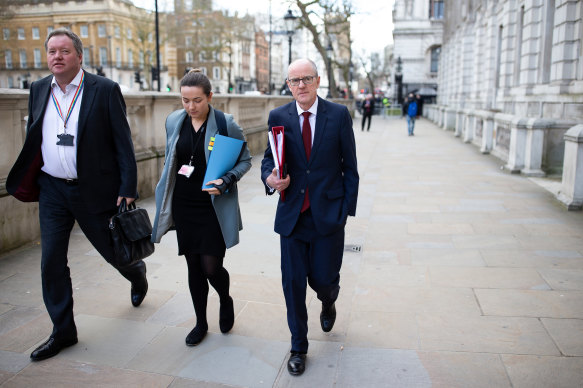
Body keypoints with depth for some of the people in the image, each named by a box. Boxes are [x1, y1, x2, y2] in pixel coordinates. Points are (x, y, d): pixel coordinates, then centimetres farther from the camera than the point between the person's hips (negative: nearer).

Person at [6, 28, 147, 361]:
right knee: (51, 262, 4)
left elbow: (123, 142, -9)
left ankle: (137, 273, 46)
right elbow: (33, 140, 15)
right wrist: (26, 181, 9)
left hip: (94, 190, -4)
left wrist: (128, 189, -14)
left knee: (114, 250, 10)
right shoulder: (39, 90, 7)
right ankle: (63, 331, 19)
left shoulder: (105, 90, -7)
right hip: (52, 190, 4)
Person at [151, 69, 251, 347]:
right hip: (184, 206, 4)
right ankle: (201, 323, 29)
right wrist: (165, 196, 16)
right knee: (193, 267, 11)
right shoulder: (174, 122, 4)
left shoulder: (225, 123, -10)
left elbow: (245, 160, -3)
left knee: (211, 267, -4)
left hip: (214, 207, -4)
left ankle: (225, 301, 31)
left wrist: (225, 181, -20)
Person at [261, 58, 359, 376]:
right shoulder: (278, 117, 3)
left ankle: (328, 304, 44)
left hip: (328, 214, -1)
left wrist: (347, 207, -4)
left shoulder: (339, 115, -2)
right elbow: (269, 157, 9)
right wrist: (270, 177, -14)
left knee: (323, 279, 4)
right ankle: (298, 348, 27)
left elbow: (350, 166, 0)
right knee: (293, 283, 7)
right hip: (292, 215, 2)